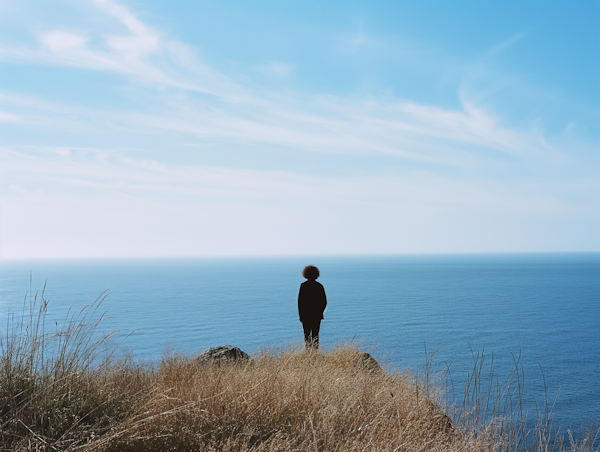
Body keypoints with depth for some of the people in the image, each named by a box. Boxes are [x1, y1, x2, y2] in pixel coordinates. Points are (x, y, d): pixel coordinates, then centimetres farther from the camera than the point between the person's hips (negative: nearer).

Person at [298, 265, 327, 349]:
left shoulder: (303, 285, -7)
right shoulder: (319, 286, 1)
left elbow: (300, 301, -8)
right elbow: (324, 302, 4)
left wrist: (300, 314, 0)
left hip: (306, 314, -2)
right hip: (317, 315, 2)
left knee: (307, 334, 4)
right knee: (315, 335, 10)